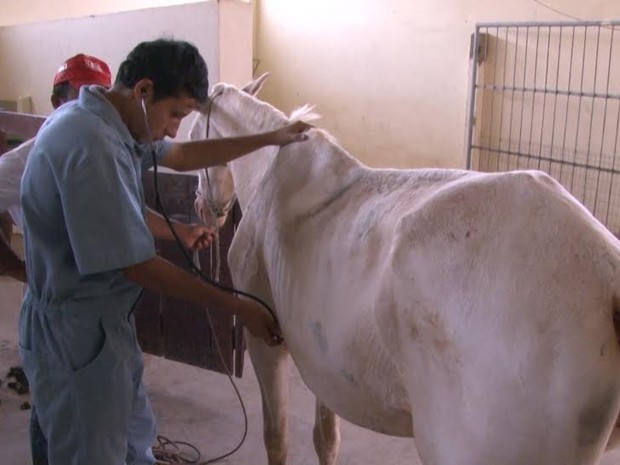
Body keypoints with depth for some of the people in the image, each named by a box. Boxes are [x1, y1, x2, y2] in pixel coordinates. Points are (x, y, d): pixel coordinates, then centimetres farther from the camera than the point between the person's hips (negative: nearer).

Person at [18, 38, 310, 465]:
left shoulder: (106, 122, 3)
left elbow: (181, 156, 18)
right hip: (77, 332, -10)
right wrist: (238, 307, -17)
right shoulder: (92, 146, -27)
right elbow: (137, 267, -25)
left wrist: (270, 139, 19)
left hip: (105, 320, 10)